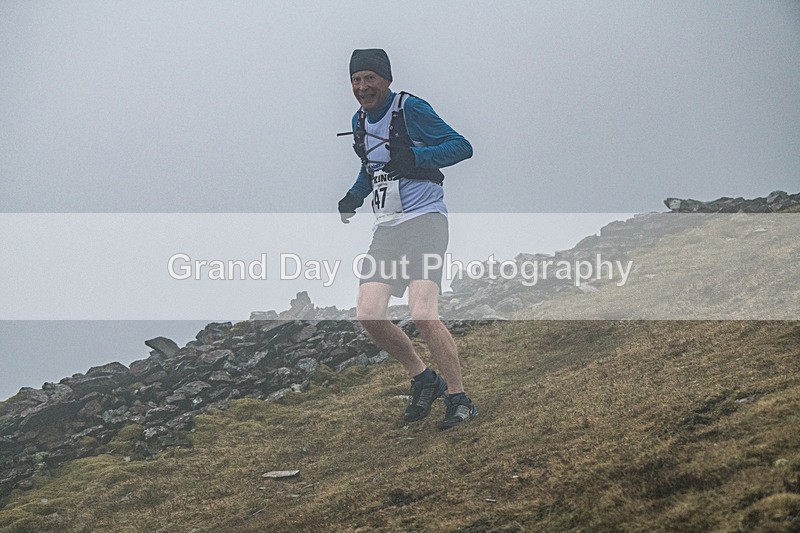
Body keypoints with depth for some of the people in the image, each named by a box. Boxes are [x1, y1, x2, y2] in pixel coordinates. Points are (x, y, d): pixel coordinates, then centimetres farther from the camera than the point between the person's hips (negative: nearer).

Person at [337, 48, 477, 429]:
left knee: (422, 315, -21)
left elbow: (462, 147, -11)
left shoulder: (411, 109, -7)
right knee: (368, 314, -8)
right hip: (386, 227, 7)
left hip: (424, 219, -7)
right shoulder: (359, 121, 15)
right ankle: (423, 380, 14)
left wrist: (415, 158, -24)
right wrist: (354, 197, 13)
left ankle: (459, 399, -6)